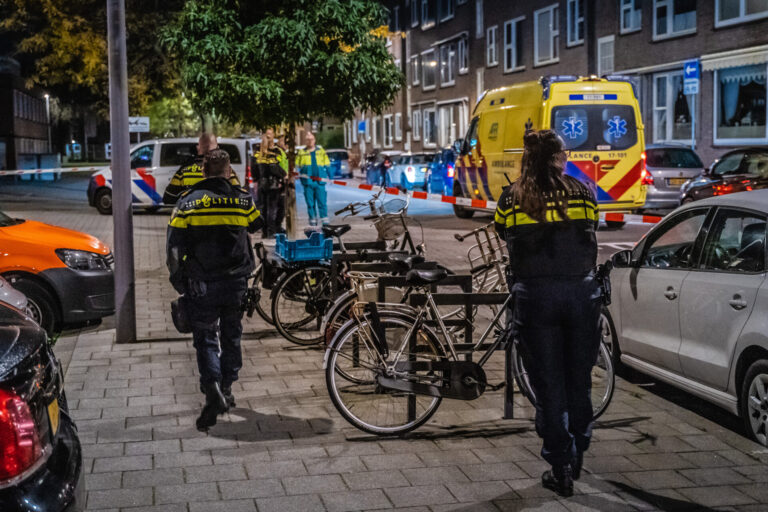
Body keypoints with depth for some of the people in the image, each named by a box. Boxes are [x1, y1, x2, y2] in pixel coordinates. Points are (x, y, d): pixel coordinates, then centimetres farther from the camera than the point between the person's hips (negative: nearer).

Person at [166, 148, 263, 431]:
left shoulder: (187, 202, -4)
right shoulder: (242, 199, 0)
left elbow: (175, 246, -5)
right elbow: (256, 225, 21)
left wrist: (178, 280, 7)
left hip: (202, 285, -2)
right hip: (236, 282, 2)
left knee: (205, 339, 4)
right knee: (231, 337, 16)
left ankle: (213, 389, -17)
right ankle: (226, 390, 24)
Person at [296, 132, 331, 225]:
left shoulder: (321, 151, 10)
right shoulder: (301, 152, 10)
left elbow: (327, 165, 12)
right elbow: (297, 166, 12)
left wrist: (330, 177, 6)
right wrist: (298, 174, -5)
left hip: (320, 181, -1)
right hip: (308, 182, 1)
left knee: (322, 202, -5)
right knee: (310, 203, 4)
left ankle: (325, 221, -4)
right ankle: (313, 222, 11)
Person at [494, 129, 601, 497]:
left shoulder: (511, 199, 1)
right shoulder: (582, 193, 3)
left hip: (535, 297, -1)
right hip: (581, 293, 1)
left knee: (548, 387, 6)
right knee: (579, 382, 15)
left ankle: (561, 470, 9)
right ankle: (576, 459, 27)